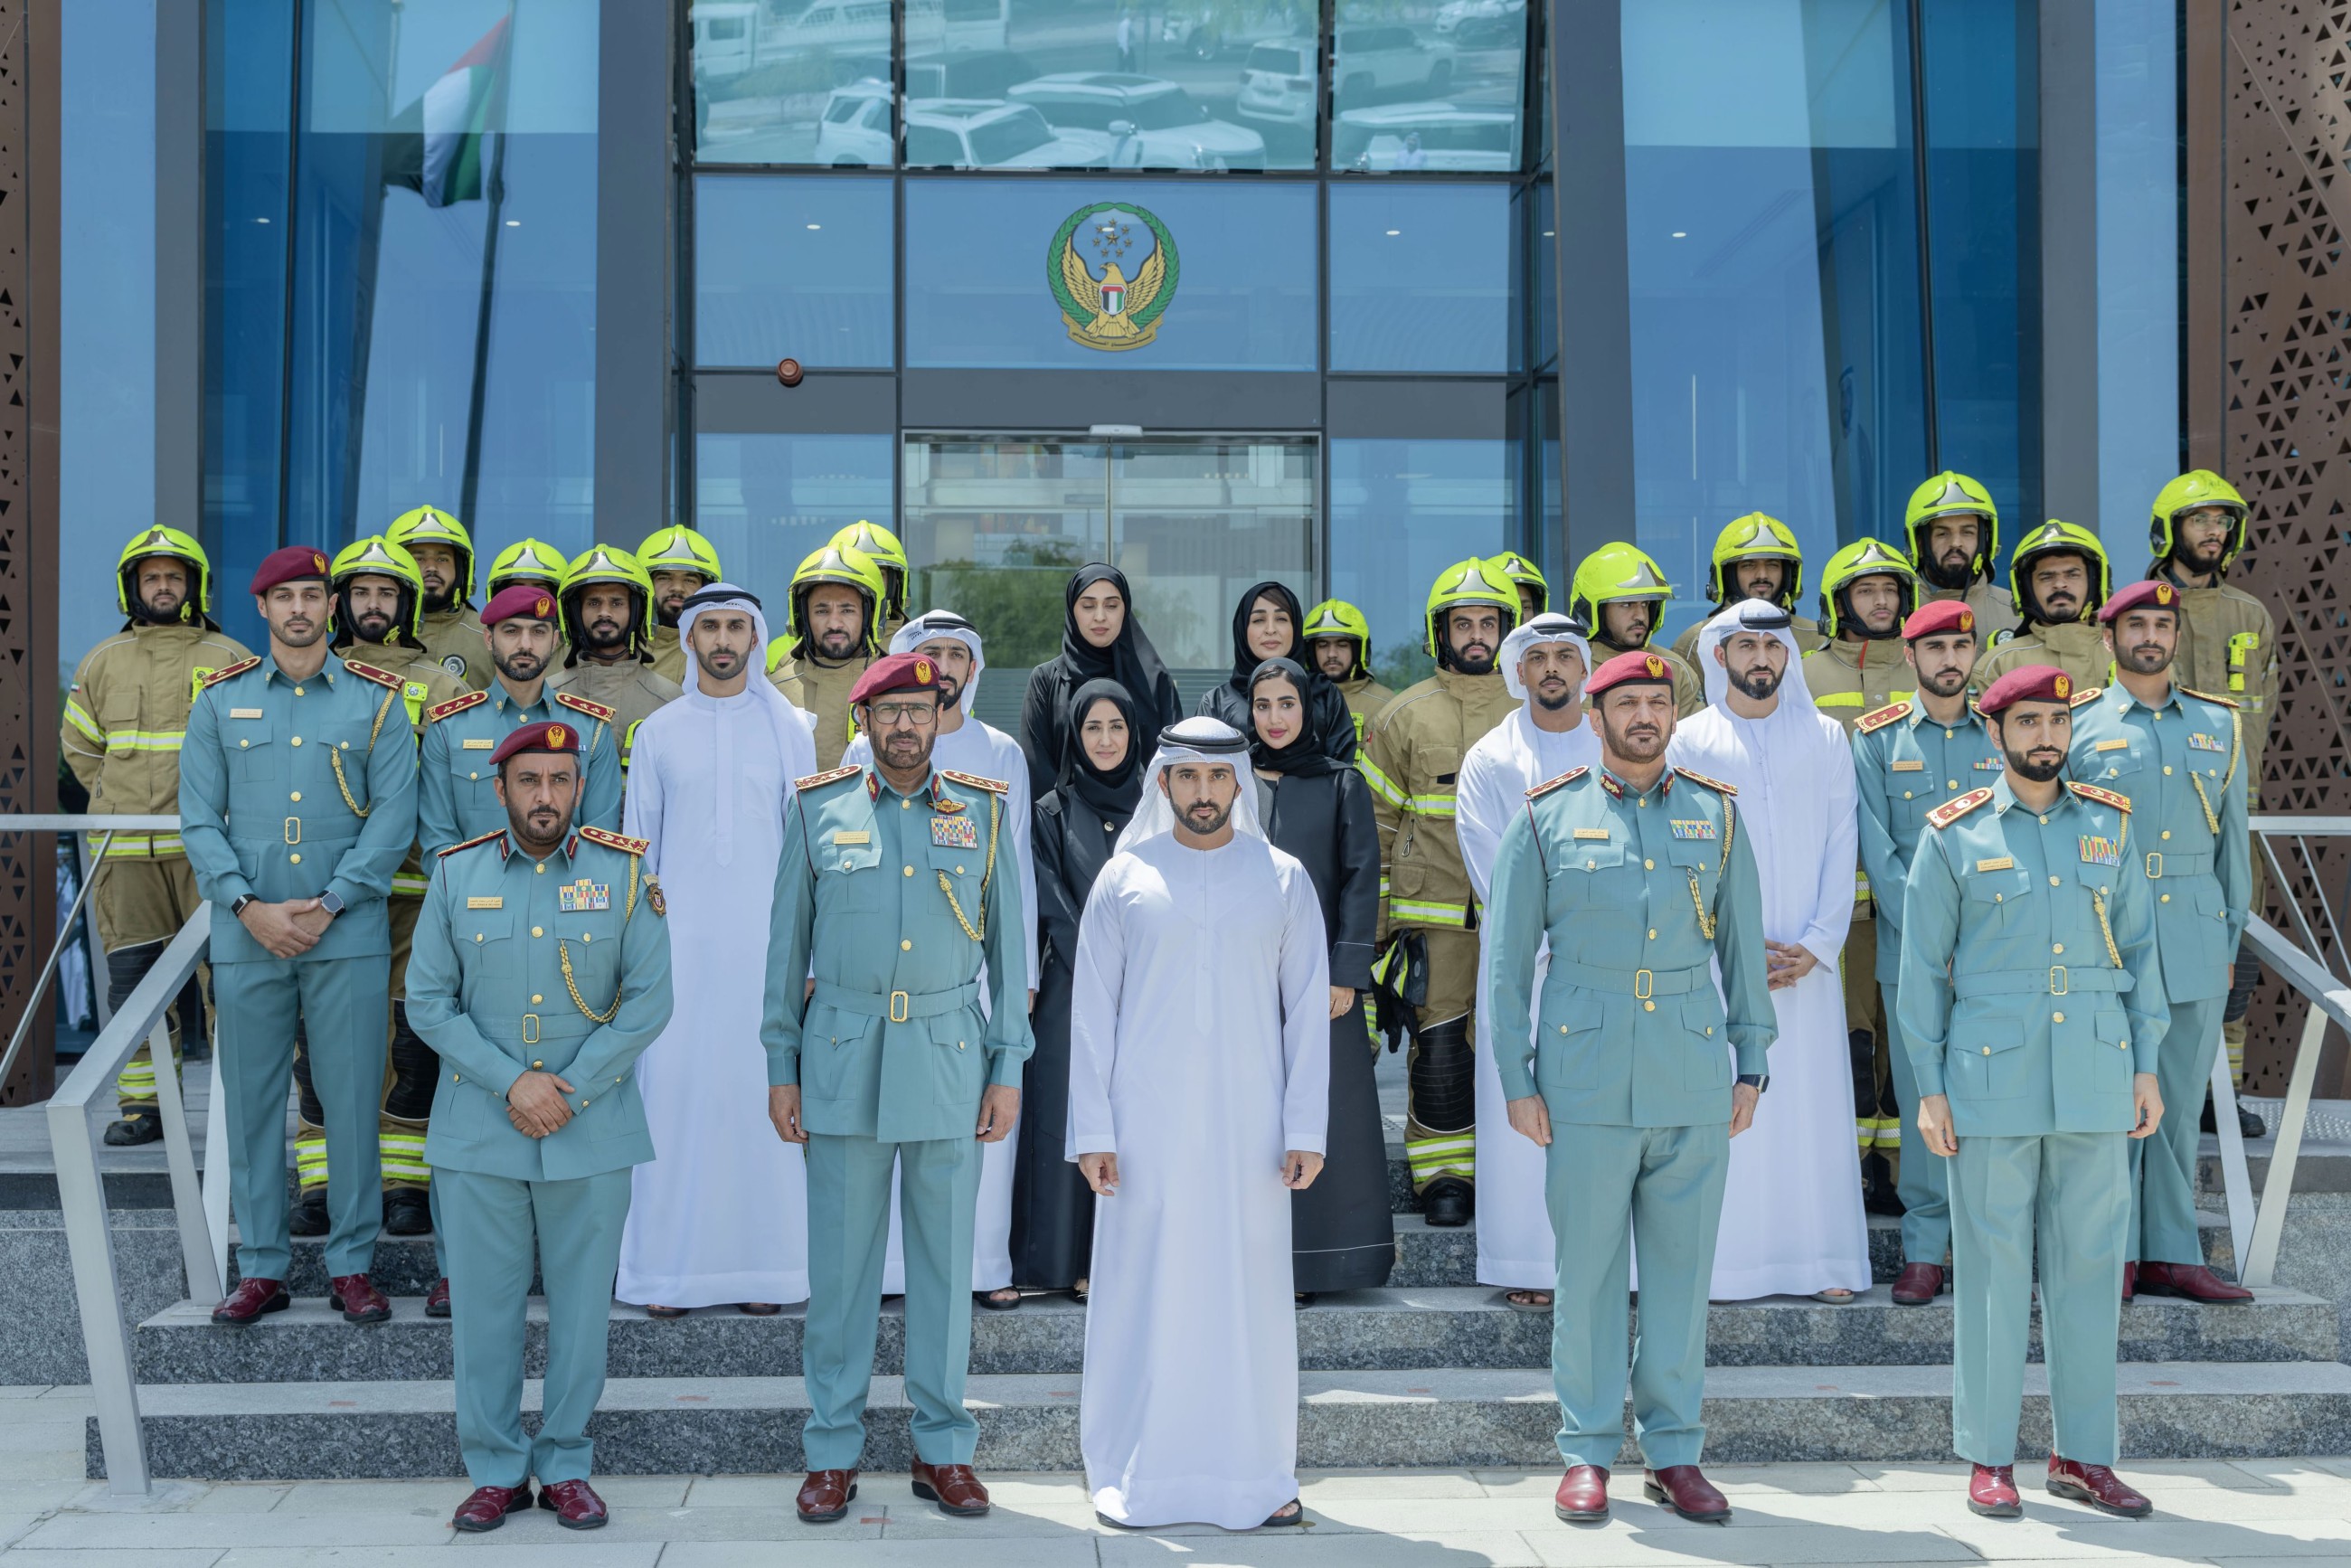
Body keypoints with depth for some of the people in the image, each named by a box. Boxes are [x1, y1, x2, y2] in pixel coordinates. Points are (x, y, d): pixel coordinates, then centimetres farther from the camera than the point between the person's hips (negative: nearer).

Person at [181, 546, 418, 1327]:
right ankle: (261, 1267, 17)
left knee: (351, 1099, 1)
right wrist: (248, 906, -9)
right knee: (252, 1099, 6)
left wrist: (326, 905, -11)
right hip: (246, 936, 2)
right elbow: (199, 819, 4)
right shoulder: (220, 700, 9)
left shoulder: (375, 700, 4)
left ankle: (352, 1263, 12)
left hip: (348, 934, -1)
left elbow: (394, 818, -2)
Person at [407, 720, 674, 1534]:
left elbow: (649, 1002, -4)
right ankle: (496, 1470, 21)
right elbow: (429, 1002, -1)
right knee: (485, 1305, 6)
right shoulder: (457, 874, 2)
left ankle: (566, 1466, 21)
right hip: (479, 1131, 1)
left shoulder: (623, 872, -2)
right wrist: (511, 1083, -12)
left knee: (581, 1303, 7)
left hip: (592, 1132, -1)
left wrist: (570, 1092, -12)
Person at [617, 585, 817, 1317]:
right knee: (673, 1091, -2)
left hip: (765, 941, 0)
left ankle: (762, 1266, 7)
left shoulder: (788, 729, 6)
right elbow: (638, 846, 10)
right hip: (679, 940, 1)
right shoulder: (659, 732, 8)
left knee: (762, 1093, -1)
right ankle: (668, 1269, 6)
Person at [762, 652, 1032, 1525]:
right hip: (843, 1058, 0)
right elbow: (787, 942, 8)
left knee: (945, 1256, 6)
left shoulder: (982, 812, 6)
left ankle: (942, 1447, 18)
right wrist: (780, 1068, 4)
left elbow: (1006, 946, 8)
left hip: (949, 1057, 1)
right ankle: (833, 1451, 16)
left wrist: (1008, 1069, 3)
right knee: (840, 1258, 4)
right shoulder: (817, 808, 5)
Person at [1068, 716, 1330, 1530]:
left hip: (1249, 1125, 1)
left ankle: (1256, 1473, 15)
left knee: (1249, 1292, 3)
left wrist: (1306, 1129, -1)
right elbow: (1092, 1012, 4)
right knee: (1144, 1293, 2)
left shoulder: (1283, 879, 7)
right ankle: (1136, 1476, 14)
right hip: (1146, 1126, 0)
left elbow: (1308, 1011, 5)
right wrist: (1093, 1132, -3)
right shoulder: (1124, 879, 5)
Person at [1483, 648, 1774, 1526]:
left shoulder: (1716, 814, 10)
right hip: (1585, 1081, -2)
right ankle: (1588, 1452, 16)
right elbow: (1506, 958, 4)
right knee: (1586, 1267, 3)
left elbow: (1744, 948, 14)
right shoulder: (1548, 817, 3)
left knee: (1683, 1266, 7)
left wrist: (1752, 1063, 9)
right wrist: (1517, 1080, 0)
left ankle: (1673, 1451, 20)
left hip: (1695, 1083, 2)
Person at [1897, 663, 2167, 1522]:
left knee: (2091, 1264, 7)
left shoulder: (2109, 824, 10)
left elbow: (2139, 948, 12)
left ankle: (2082, 1453, 19)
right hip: (1993, 1083, -3)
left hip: (2096, 1081, 3)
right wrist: (1930, 1088, -4)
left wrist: (2146, 1066, 6)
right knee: (1994, 1266, 2)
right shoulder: (1955, 835, 0)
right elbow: (1922, 966, 1)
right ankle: (1989, 1457, 12)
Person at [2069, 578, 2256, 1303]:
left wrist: (2232, 936, 12)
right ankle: (2114, 1252, 10)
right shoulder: (2075, 725, 2)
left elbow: (2233, 838, 16)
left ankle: (2172, 1253, 15)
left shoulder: (2218, 724, 13)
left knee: (2180, 1101, 7)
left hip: (2196, 937, 3)